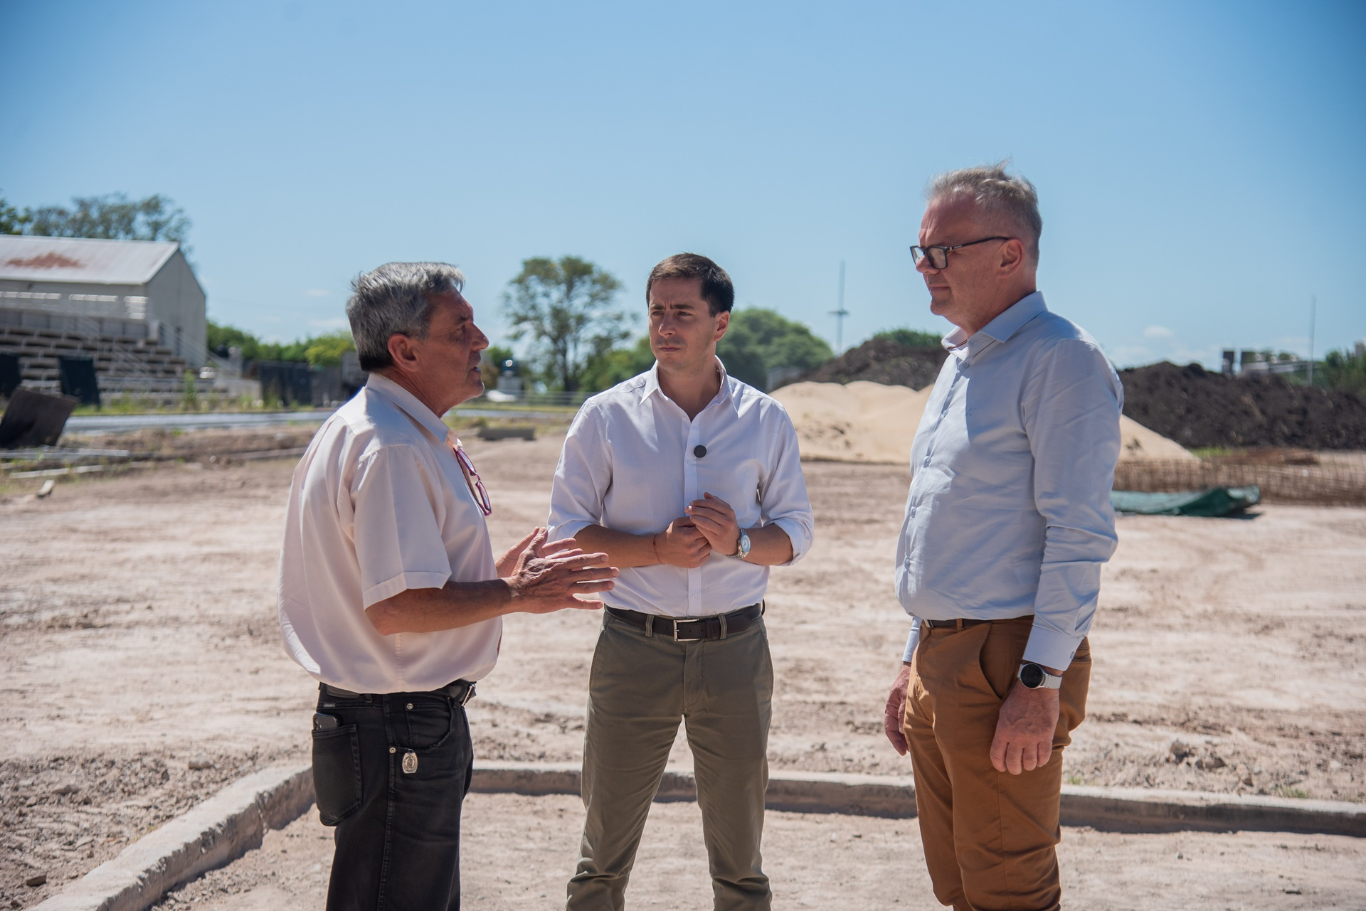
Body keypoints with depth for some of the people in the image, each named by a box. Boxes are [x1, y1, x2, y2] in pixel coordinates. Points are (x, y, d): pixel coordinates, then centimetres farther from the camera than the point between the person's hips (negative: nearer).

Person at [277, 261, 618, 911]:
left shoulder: (398, 432, 13)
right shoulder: (391, 449, -21)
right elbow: (398, 608, -27)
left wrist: (499, 576, 13)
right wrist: (513, 595, -16)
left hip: (413, 717, 11)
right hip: (398, 728, -11)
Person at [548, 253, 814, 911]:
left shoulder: (765, 420, 4)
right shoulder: (605, 417, 0)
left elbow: (796, 533, 7)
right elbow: (567, 534, 0)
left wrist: (738, 541, -14)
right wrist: (657, 548, -16)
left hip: (735, 650, 1)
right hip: (634, 648, -1)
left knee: (739, 858, 13)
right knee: (605, 851, 9)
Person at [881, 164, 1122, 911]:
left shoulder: (1059, 359, -12)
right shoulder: (960, 363, 17)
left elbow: (1079, 535, -18)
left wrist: (1040, 682, -21)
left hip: (1006, 662, -9)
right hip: (942, 656, 9)